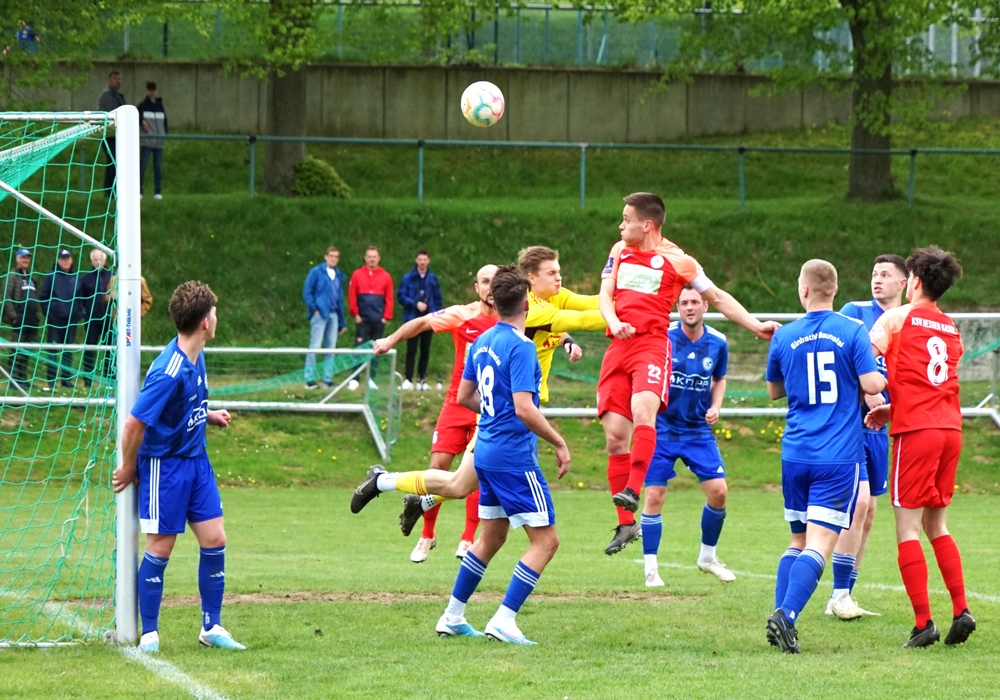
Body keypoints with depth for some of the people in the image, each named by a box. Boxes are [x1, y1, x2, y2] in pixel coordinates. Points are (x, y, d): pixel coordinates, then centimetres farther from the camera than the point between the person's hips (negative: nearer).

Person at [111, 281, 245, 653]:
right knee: (160, 548, 0)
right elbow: (134, 424, -24)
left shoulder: (197, 357, 2)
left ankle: (211, 627, 17)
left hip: (196, 460, 8)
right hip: (165, 465, -8)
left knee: (214, 540, 6)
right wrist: (129, 468, -11)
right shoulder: (169, 371, -26)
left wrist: (210, 416, 4)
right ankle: (149, 634, 12)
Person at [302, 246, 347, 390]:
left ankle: (328, 380, 10)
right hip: (320, 314, -6)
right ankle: (309, 380, -6)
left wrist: (342, 322, 17)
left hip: (333, 315, 6)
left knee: (331, 348, 6)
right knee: (315, 346, -7)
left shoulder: (338, 275, 15)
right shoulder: (316, 272, -2)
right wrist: (314, 309, -13)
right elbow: (307, 292, -4)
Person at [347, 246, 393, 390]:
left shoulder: (385, 277, 5)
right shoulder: (357, 275, 1)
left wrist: (386, 316, -2)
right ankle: (354, 380, -5)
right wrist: (355, 314, -6)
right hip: (362, 319, -2)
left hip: (379, 320, 2)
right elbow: (352, 296, -1)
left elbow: (389, 299, 4)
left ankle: (371, 379, 11)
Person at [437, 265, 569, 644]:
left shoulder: (482, 342, 8)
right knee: (546, 540, -4)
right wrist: (559, 443, -15)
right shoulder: (520, 347, -18)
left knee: (491, 537, 20)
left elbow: (464, 397, 17)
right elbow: (524, 409, -24)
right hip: (515, 455, -9)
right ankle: (504, 621, -11)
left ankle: (452, 617, 23)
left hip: (486, 452, 9)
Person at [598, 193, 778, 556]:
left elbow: (717, 297, 11)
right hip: (618, 347, 5)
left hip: (652, 345, -5)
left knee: (642, 409, -32)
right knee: (615, 435, -1)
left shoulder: (676, 260, 3)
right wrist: (613, 321, -9)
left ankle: (632, 492, -42)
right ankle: (626, 524, 6)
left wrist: (756, 325, 5)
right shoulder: (619, 251, 16)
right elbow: (605, 295, 13)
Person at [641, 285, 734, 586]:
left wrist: (715, 406, -1)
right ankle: (651, 567, 4)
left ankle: (708, 556, 18)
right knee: (654, 496, -6)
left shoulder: (718, 343, -2)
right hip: (662, 428, -3)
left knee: (718, 491, -4)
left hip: (698, 429, 3)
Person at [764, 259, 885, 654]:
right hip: (839, 457, -3)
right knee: (819, 542, -7)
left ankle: (780, 615, 4)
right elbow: (873, 384, -11)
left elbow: (774, 391, 18)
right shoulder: (852, 332, -5)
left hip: (795, 455, 3)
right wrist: (879, 375, 11)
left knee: (799, 540, 16)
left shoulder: (784, 337, 4)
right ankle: (786, 614, -25)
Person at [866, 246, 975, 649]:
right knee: (937, 525, 17)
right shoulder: (952, 330, 17)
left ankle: (923, 623, -10)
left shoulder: (896, 318, -1)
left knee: (908, 528, -3)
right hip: (950, 427, 6)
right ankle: (961, 610, 5)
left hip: (916, 431, -6)